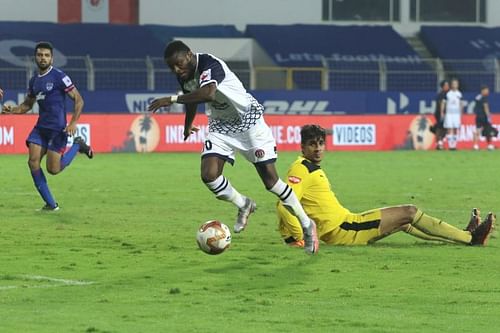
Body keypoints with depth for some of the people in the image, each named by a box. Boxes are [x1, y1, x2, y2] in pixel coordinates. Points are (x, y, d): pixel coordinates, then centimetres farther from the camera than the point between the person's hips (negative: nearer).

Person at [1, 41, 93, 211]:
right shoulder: (34, 80, 11)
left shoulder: (59, 76, -9)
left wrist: (73, 123, -18)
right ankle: (51, 204, -1)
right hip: (40, 127, 6)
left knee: (53, 169, -8)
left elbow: (78, 100, -8)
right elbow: (27, 104, 24)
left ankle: (77, 145, 19)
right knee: (33, 161, -10)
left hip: (57, 128, -6)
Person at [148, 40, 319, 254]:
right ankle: (244, 206, 14)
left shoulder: (209, 65, -29)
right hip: (221, 125, 7)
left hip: (248, 120, -7)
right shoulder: (184, 76, -3)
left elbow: (208, 93, -51)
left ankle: (307, 225, 11)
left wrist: (172, 99, -47)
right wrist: (188, 125, 36)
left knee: (271, 181, -6)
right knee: (208, 175, -15)